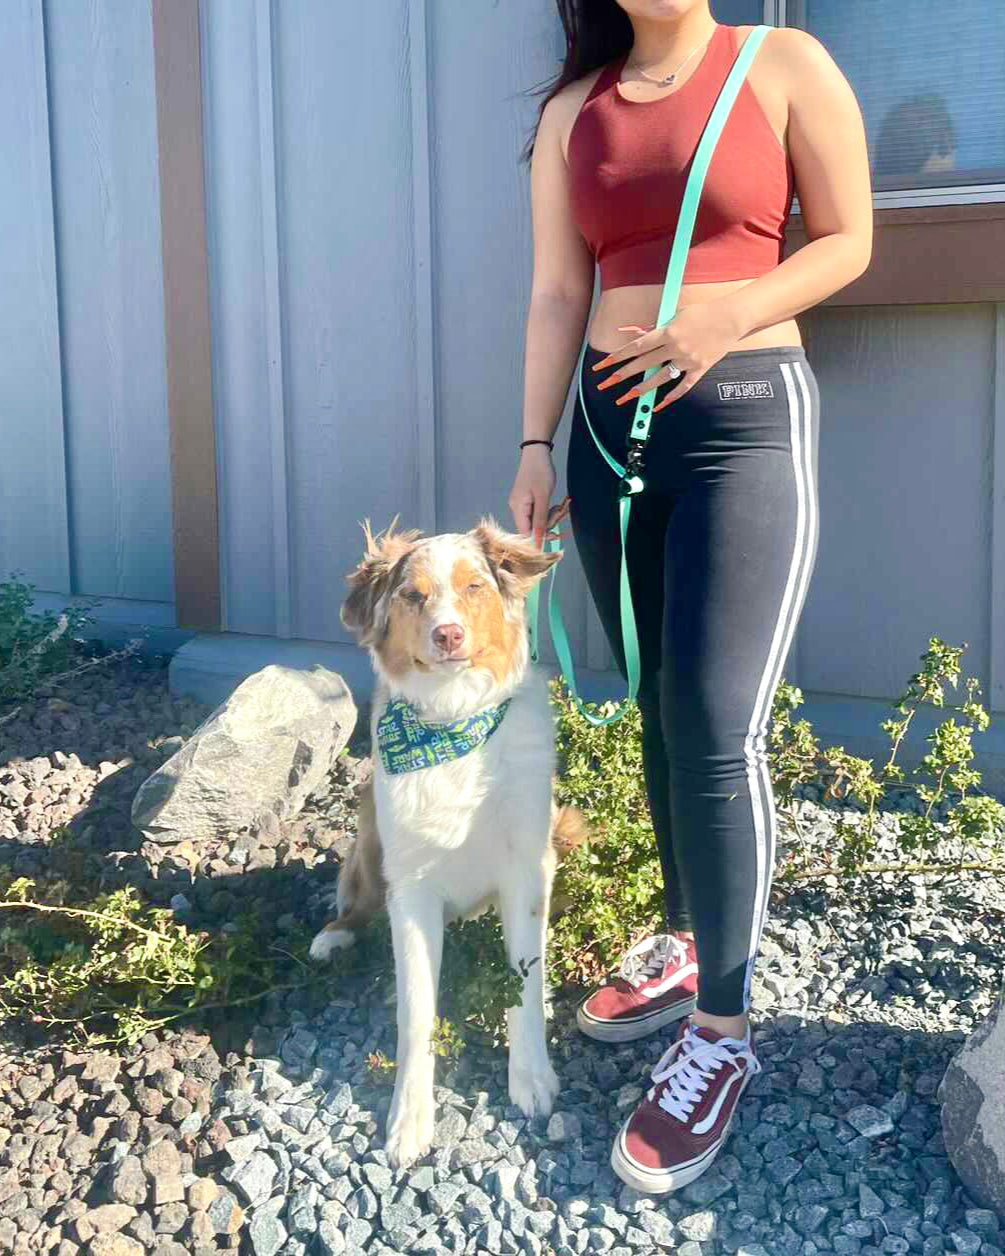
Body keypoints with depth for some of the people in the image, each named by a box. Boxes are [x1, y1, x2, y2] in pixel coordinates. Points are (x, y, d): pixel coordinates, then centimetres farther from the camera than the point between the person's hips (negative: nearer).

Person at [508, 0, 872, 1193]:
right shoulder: (571, 110, 11)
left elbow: (847, 240, 1)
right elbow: (557, 294, 8)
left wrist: (727, 320, -14)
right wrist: (537, 445, 1)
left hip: (748, 419, -4)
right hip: (611, 423, 5)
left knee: (716, 726, -10)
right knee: (659, 706, 10)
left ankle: (723, 1028, 1)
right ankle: (687, 942, 27)